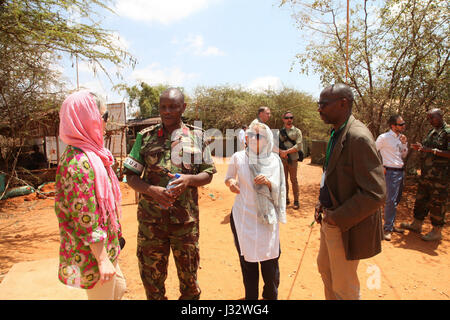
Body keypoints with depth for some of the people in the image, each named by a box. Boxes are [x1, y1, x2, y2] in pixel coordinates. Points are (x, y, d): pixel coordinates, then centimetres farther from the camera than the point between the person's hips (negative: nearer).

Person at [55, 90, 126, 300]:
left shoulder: (89, 154, 5)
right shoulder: (80, 162, -26)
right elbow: (85, 219, -26)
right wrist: (102, 259, -20)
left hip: (106, 246, 9)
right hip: (93, 251, -9)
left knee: (119, 289, 25)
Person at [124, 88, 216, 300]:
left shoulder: (196, 137, 3)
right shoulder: (145, 137, 2)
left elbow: (208, 174, 5)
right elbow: (131, 176, 2)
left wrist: (189, 179, -16)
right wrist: (151, 190, -17)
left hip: (186, 218, 0)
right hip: (151, 218, 0)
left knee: (189, 275, 16)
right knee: (152, 276, 15)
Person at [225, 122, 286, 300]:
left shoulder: (274, 161, -1)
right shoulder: (238, 158, -4)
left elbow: (278, 191, 1)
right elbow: (228, 177, 11)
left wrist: (268, 182, -19)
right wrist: (230, 182, -11)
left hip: (267, 218, 1)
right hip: (243, 217, 0)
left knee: (270, 260, 7)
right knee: (247, 260, 10)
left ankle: (271, 295, 35)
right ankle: (251, 296, 35)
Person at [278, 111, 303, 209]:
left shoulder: (297, 131, 2)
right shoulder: (280, 132, 10)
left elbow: (298, 146, -9)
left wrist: (286, 151, -15)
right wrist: (281, 151, -14)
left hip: (292, 159, -3)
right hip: (281, 160, 3)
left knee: (294, 180, 1)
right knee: (284, 180, 9)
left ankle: (296, 201, 9)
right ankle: (286, 199, 20)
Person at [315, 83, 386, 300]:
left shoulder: (359, 138, -25)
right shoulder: (337, 133, 6)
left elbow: (376, 194, -27)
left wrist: (338, 218, -20)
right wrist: (322, 201, 7)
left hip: (347, 227, -9)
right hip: (331, 220, 9)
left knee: (345, 289, 11)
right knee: (325, 268, 27)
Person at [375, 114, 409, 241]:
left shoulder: (400, 137, 11)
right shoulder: (384, 137, -12)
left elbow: (404, 156, 17)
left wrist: (404, 144, 1)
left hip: (401, 171, 8)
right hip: (391, 172, -8)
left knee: (396, 200, 14)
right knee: (391, 201, -7)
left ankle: (391, 224, 27)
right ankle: (387, 229, 3)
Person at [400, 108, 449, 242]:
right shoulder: (431, 132, 15)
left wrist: (432, 150, -24)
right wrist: (420, 148, 4)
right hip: (426, 174, 8)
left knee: (437, 203, 1)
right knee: (421, 199, 15)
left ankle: (437, 231, 15)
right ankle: (416, 225, 28)